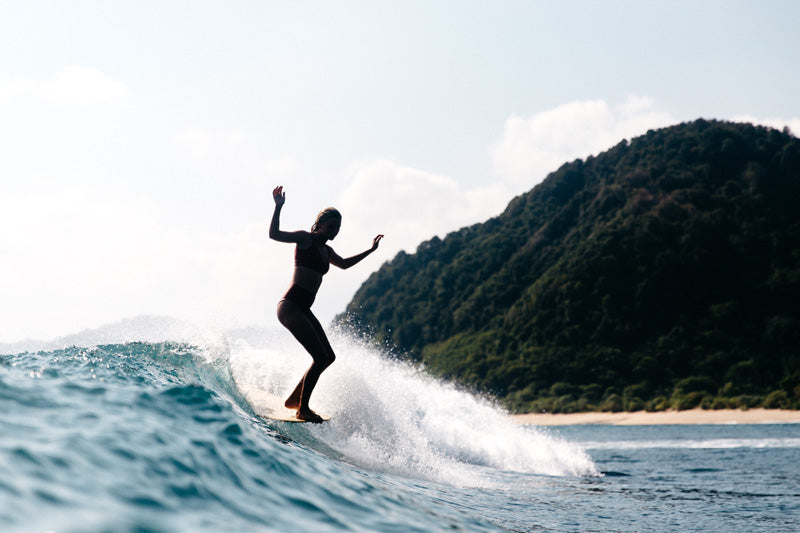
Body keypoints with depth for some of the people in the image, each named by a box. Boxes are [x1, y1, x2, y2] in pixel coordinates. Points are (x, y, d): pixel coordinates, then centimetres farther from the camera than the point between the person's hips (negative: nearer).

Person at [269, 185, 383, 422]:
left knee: (329, 357, 12)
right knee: (321, 357, -15)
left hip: (303, 311, 9)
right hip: (290, 306, -9)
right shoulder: (306, 239, -4)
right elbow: (274, 234, -18)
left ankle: (294, 399, 21)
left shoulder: (326, 251, 19)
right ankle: (303, 409, -4)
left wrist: (370, 250, 42)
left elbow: (344, 264, 40)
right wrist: (278, 207, -27)